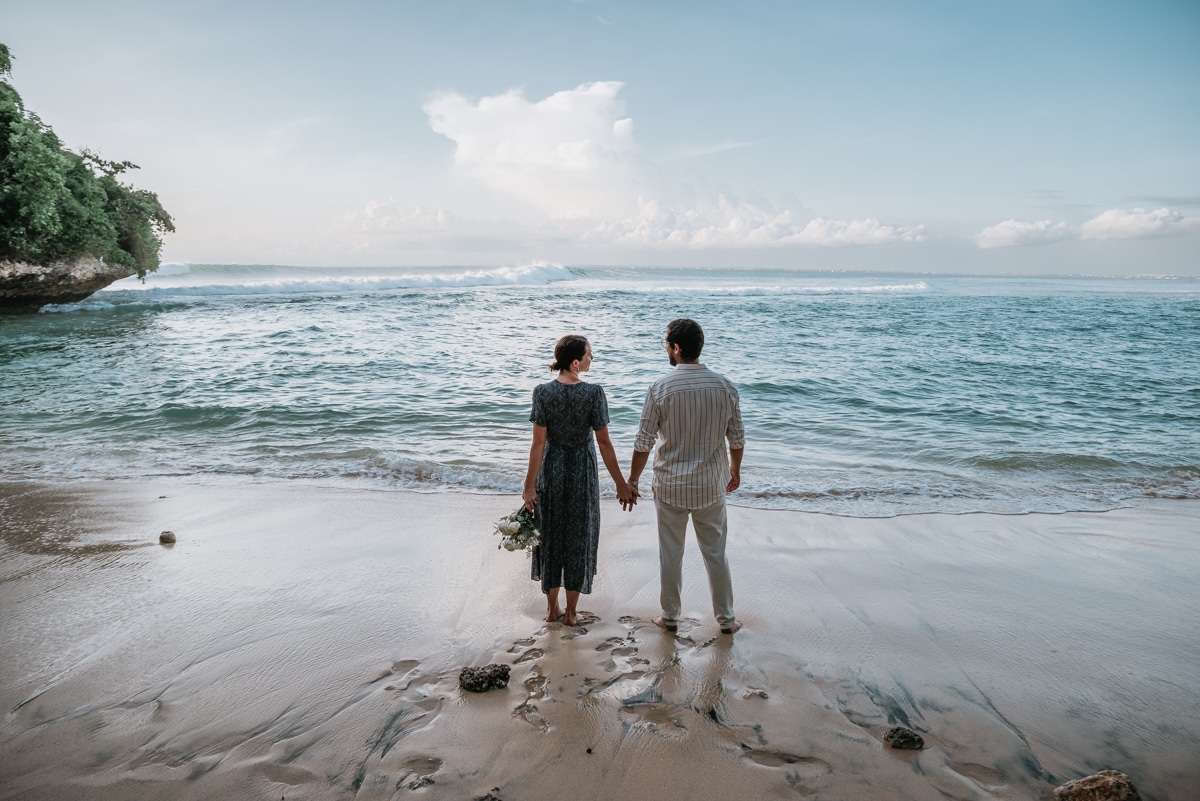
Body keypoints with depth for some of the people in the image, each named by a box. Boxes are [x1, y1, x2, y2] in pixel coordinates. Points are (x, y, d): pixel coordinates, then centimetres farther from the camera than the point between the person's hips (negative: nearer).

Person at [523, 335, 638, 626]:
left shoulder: (543, 392, -13)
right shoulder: (593, 392, -16)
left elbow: (539, 443, -13)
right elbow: (604, 442, -14)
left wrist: (529, 484, -7)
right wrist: (621, 483, -6)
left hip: (551, 470, 1)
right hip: (583, 471, -1)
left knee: (551, 536, 15)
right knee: (579, 536, 13)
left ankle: (552, 608, 26)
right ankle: (571, 611, 22)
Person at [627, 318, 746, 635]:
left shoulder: (660, 388, -14)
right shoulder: (724, 386, -6)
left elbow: (643, 443, -11)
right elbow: (737, 438, 2)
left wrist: (632, 480, 2)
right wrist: (735, 470, 20)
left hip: (670, 486, -2)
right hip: (711, 486, 2)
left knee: (670, 553, 12)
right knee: (715, 552, 14)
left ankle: (670, 616, 26)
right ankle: (726, 618, 25)